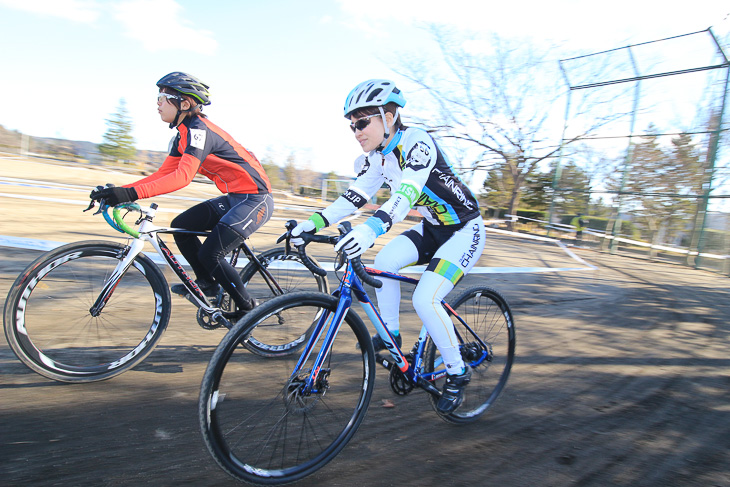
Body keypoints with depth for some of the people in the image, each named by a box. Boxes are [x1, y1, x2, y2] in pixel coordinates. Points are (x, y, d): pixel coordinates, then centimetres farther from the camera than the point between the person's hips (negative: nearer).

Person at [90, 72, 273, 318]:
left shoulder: (199, 130, -17)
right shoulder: (183, 135, 12)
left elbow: (183, 176, -30)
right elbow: (162, 174, 10)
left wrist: (132, 193, -37)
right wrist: (117, 191, 0)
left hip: (255, 199, -9)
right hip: (233, 198, 9)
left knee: (209, 254, -15)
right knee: (180, 226, 5)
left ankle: (248, 309, 2)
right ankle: (207, 283, 17)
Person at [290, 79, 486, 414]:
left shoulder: (417, 143, -25)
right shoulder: (376, 157, -1)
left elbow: (407, 192, -42)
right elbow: (354, 197, -6)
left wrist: (372, 228, -58)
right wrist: (314, 223, -18)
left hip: (464, 230, -7)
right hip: (431, 228, 7)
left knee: (425, 300, -19)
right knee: (384, 262, -15)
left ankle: (457, 373, 3)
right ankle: (390, 335, 5)